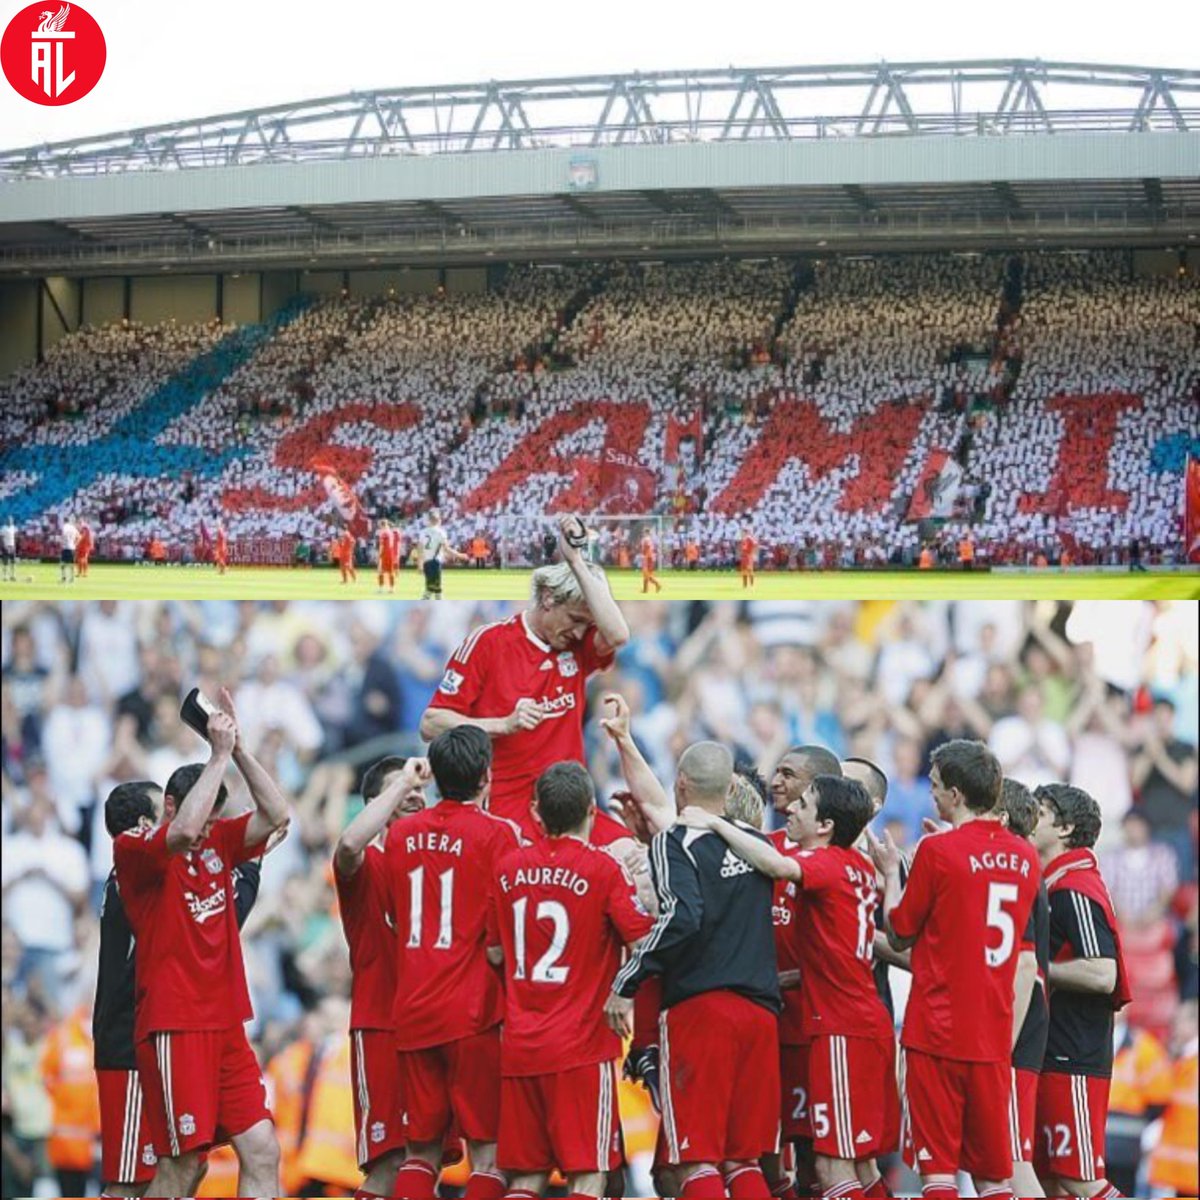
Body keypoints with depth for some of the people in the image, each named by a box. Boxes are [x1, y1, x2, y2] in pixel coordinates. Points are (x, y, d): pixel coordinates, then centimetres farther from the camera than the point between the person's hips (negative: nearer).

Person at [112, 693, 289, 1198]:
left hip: (225, 1025, 7)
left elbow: (275, 815, 6)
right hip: (174, 1028, -7)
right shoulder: (134, 849, -6)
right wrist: (219, 755, -19)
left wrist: (238, 747, -2)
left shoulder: (217, 842, 13)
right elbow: (183, 831, -26)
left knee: (262, 1152, 1)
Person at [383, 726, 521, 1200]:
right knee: (488, 1148, -1)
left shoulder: (401, 833, 8)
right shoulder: (497, 833, -7)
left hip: (411, 1013, 5)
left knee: (421, 1148, 12)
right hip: (475, 1014, -5)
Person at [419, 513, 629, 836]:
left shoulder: (577, 648, 11)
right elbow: (431, 725, -2)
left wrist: (576, 561, -11)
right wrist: (505, 725, -14)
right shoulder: (487, 642, 0)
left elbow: (617, 635, -13)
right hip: (504, 817, -4)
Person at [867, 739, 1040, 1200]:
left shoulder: (939, 851, -11)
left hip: (937, 1030, -5)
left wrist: (891, 872, 15)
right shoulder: (1024, 856, 6)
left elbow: (900, 934, -2)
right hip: (994, 1036, 5)